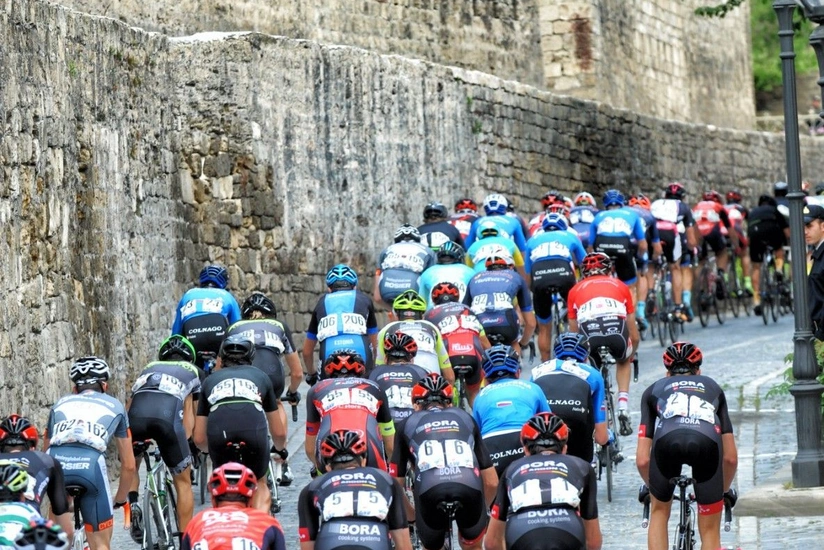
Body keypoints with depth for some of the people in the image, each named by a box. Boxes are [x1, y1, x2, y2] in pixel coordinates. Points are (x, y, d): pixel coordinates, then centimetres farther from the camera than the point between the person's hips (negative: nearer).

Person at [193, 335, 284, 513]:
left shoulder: (211, 379, 32)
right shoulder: (260, 376, 32)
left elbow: (199, 439, 31)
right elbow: (279, 433, 36)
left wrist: (211, 450, 53)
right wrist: (280, 450, 58)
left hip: (218, 433, 0)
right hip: (254, 430, 0)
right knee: (259, 485, 24)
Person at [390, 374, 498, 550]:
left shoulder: (409, 424, 28)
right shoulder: (465, 418, 31)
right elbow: (492, 482, 31)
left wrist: (411, 516, 44)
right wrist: (480, 511, 49)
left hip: (429, 491, -1)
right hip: (470, 489, 1)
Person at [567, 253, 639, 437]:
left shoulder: (576, 290, 31)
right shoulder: (620, 286, 32)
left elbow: (574, 333, 33)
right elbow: (634, 336, 36)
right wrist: (631, 355, 55)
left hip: (589, 332, -1)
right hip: (617, 329, 1)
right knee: (623, 361, 35)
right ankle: (623, 410, 20)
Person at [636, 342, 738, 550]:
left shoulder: (654, 390, 36)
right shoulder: (713, 388, 39)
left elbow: (642, 459, 29)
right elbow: (731, 457, 36)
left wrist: (651, 486, 48)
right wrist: (725, 490, 54)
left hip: (667, 440, 0)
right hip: (707, 442, 0)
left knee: (659, 511, 29)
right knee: (710, 530, 16)